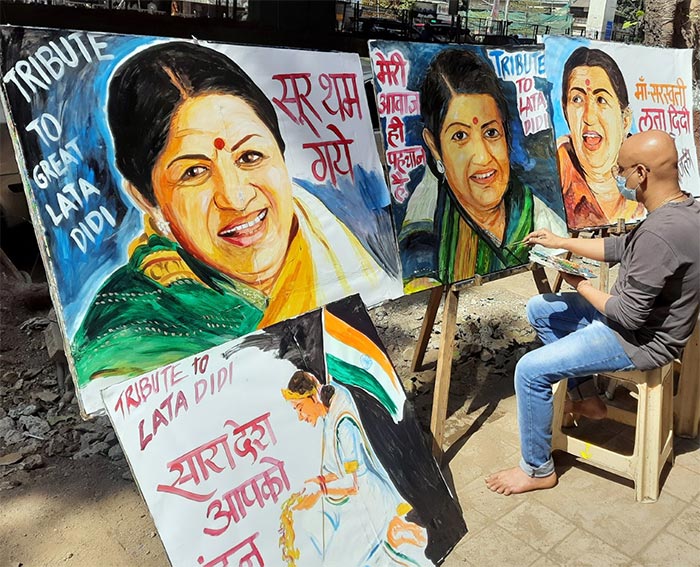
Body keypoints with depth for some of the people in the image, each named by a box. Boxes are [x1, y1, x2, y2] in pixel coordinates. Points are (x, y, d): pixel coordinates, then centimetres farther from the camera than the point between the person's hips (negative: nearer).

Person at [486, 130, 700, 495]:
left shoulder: (659, 234, -33)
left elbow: (629, 315, -28)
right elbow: (620, 248, 13)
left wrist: (581, 285, -12)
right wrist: (562, 242, 12)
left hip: (642, 342, -10)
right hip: (642, 316, 10)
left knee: (531, 370, -14)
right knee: (539, 309, 15)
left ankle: (537, 469, 6)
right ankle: (585, 397, 26)